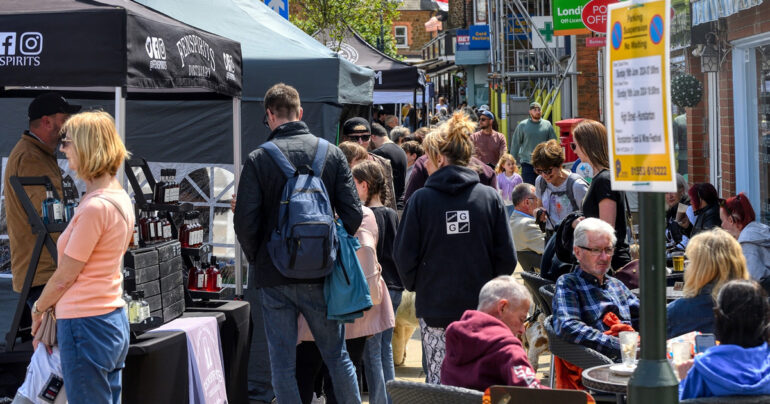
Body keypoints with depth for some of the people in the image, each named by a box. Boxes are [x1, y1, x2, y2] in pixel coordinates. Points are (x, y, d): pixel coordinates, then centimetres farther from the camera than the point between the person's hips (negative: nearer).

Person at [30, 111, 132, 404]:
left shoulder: (95, 207, -19)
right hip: (115, 320, 9)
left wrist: (38, 308, 6)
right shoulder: (121, 198, 9)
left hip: (87, 324, -9)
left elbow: (65, 276, -12)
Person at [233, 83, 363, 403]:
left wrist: (257, 260, 6)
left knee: (282, 362, 7)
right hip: (321, 275, 2)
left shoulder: (258, 159, -7)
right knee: (336, 355, 13)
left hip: (274, 277, -2)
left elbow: (245, 221, -10)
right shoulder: (331, 153, -1)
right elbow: (353, 214, -3)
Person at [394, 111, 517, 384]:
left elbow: (404, 256, -3)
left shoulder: (421, 199, -6)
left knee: (439, 383, 6)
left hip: (434, 308, -1)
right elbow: (507, 257, 0)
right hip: (480, 309, 1)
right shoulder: (490, 197, -1)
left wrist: (415, 286, 15)